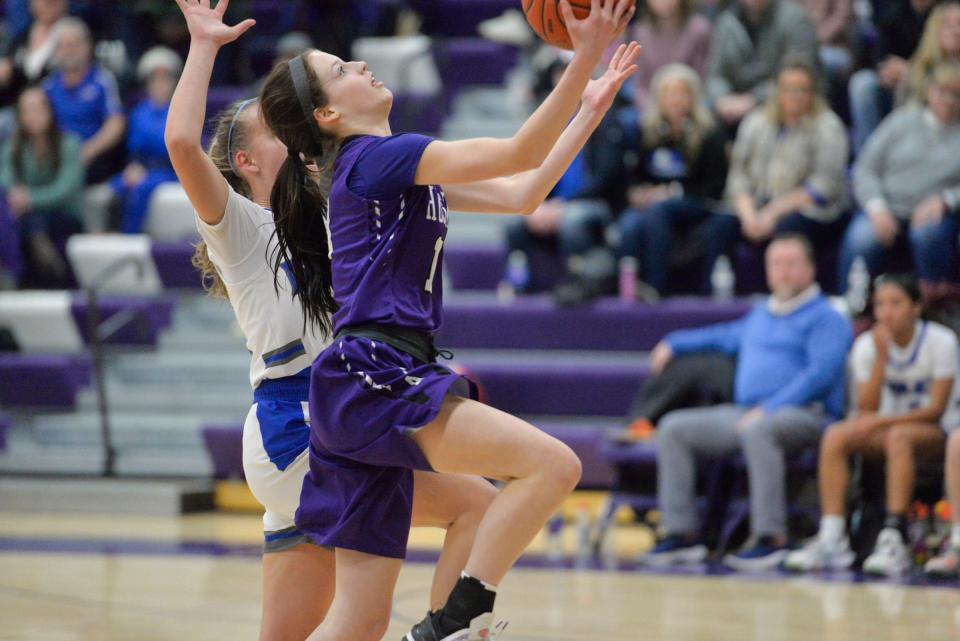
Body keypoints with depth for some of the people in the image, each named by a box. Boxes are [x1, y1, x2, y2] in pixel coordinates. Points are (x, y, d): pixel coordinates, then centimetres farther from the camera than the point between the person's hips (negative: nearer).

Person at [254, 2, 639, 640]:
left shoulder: (397, 167, 23)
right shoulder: (378, 156, -6)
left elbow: (520, 194, 23)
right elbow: (519, 155, -13)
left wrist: (593, 106, 21)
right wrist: (584, 61, -14)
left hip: (364, 391, 10)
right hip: (375, 380, -10)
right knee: (553, 464, -19)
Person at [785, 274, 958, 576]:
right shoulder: (867, 345, 0)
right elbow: (866, 409, -8)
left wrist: (881, 421, -25)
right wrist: (881, 357, -18)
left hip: (932, 433, -4)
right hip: (884, 429, 4)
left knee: (898, 436, -38)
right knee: (835, 435, -25)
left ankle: (894, 538, -44)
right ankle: (831, 538, -33)